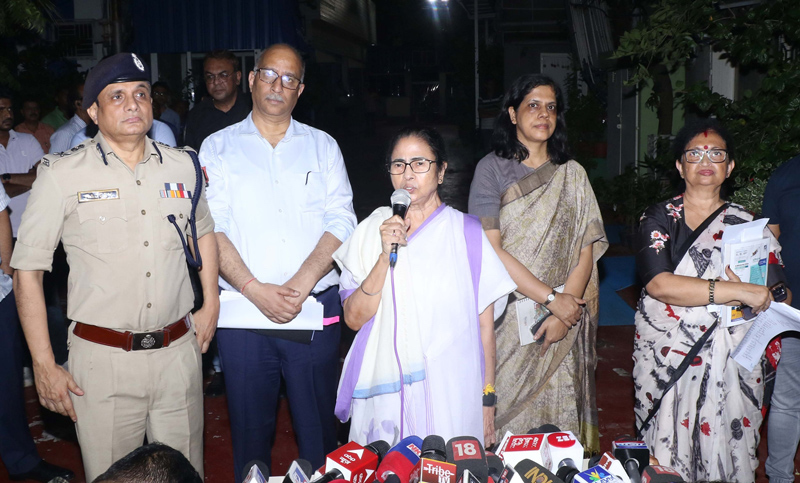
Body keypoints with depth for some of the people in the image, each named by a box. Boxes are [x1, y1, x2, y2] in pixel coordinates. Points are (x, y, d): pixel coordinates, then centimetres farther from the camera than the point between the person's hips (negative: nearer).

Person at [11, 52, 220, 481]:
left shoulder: (182, 165, 5)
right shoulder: (62, 174, -5)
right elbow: (27, 269, -2)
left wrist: (211, 303, 13)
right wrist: (43, 365, -5)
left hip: (178, 352, 3)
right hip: (102, 361, -2)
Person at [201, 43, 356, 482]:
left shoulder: (322, 146, 10)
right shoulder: (218, 147, 8)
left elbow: (341, 223, 0)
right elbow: (211, 229, -3)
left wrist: (299, 286, -14)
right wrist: (256, 290, -15)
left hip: (315, 311, 1)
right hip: (243, 312, 0)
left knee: (318, 427, 8)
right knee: (250, 428, 10)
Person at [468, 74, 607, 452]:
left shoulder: (572, 174, 10)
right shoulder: (492, 168, 0)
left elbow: (586, 249, 3)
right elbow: (490, 249, -10)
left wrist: (564, 313, -11)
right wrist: (552, 299, -13)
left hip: (563, 320, 3)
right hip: (510, 316, -2)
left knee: (557, 410, 6)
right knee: (509, 414, 2)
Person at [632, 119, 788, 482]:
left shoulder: (746, 225, 7)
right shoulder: (658, 218, 1)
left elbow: (776, 297, 1)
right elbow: (658, 283, -16)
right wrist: (735, 290, -21)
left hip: (728, 365, 1)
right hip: (664, 360, -1)